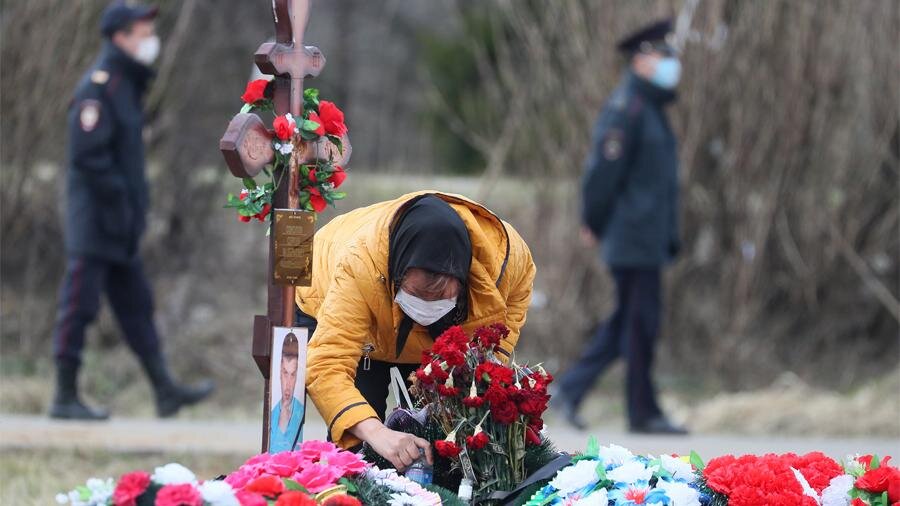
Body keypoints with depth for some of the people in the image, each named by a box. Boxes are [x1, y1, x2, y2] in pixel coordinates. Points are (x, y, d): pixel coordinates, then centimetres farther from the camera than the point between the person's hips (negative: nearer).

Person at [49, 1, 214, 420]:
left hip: (120, 227, 10)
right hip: (95, 218, -10)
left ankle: (165, 390, 13)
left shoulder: (127, 84, 16)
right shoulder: (98, 86, -14)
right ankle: (65, 398, -1)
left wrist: (137, 206, 14)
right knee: (79, 306, -5)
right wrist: (120, 200, -19)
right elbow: (87, 153, -21)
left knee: (136, 304, 10)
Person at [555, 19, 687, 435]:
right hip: (634, 238, -10)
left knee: (627, 323, 12)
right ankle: (643, 412, 0)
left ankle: (572, 387, 16)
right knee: (641, 323, -5)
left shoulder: (651, 109, 18)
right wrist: (595, 224, -11)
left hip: (651, 239, 10)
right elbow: (604, 167, -17)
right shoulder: (627, 108, -13)